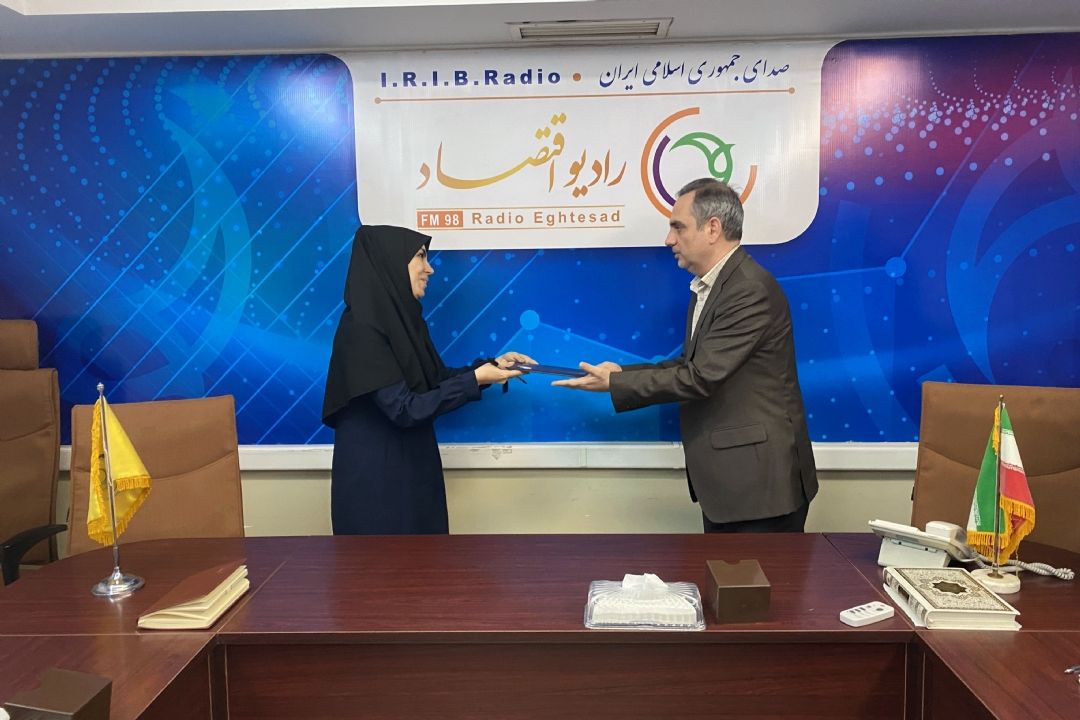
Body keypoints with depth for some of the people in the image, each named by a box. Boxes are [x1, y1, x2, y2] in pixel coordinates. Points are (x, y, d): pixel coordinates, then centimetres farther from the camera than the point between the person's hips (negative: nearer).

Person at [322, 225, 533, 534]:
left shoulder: (402, 316, 5)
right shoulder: (361, 328, -21)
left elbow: (436, 378, 13)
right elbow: (404, 409, -24)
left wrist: (493, 364, 1)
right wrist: (475, 379, -20)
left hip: (412, 467, 9)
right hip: (374, 479, -8)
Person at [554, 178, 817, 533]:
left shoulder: (751, 289, -20)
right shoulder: (708, 286, 11)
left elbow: (701, 377, -24)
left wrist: (614, 383, -16)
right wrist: (623, 371, 3)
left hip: (761, 479, -9)